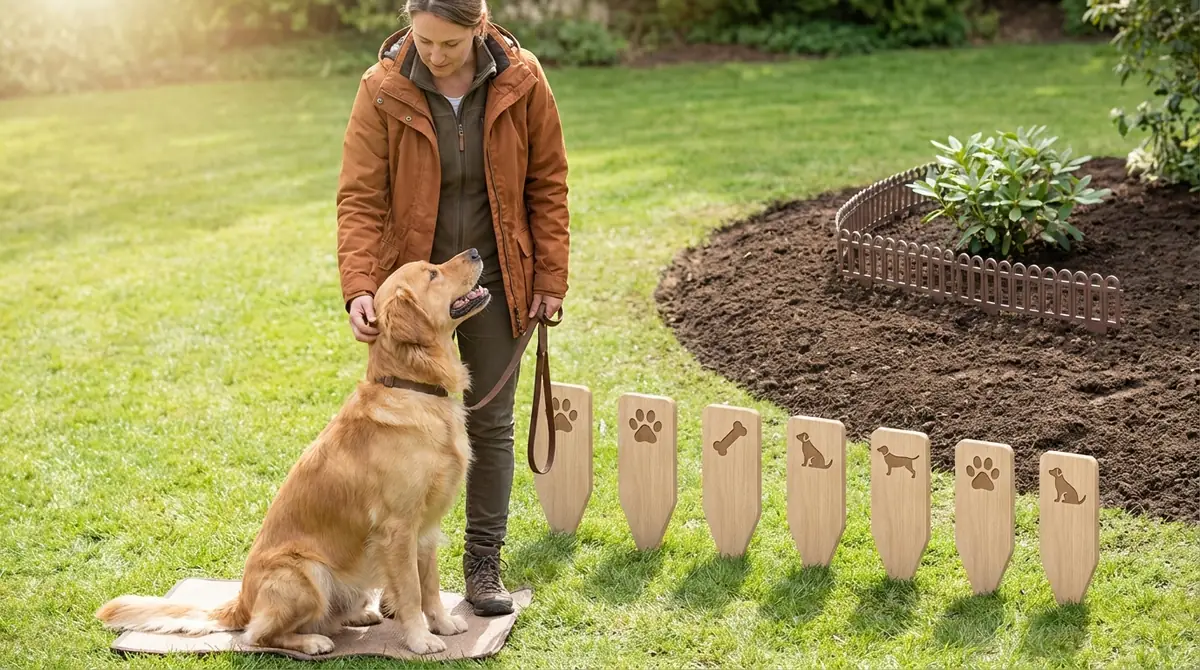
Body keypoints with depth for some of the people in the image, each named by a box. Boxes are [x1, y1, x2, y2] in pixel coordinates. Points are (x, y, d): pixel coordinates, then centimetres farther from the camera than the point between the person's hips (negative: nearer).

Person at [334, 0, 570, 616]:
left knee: (490, 423, 8)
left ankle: (484, 563, 19)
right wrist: (359, 287, -23)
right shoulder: (383, 91, -11)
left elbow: (547, 183, 0)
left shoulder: (521, 81, -8)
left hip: (494, 282, 1)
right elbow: (360, 198, -12)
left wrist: (550, 277, -2)